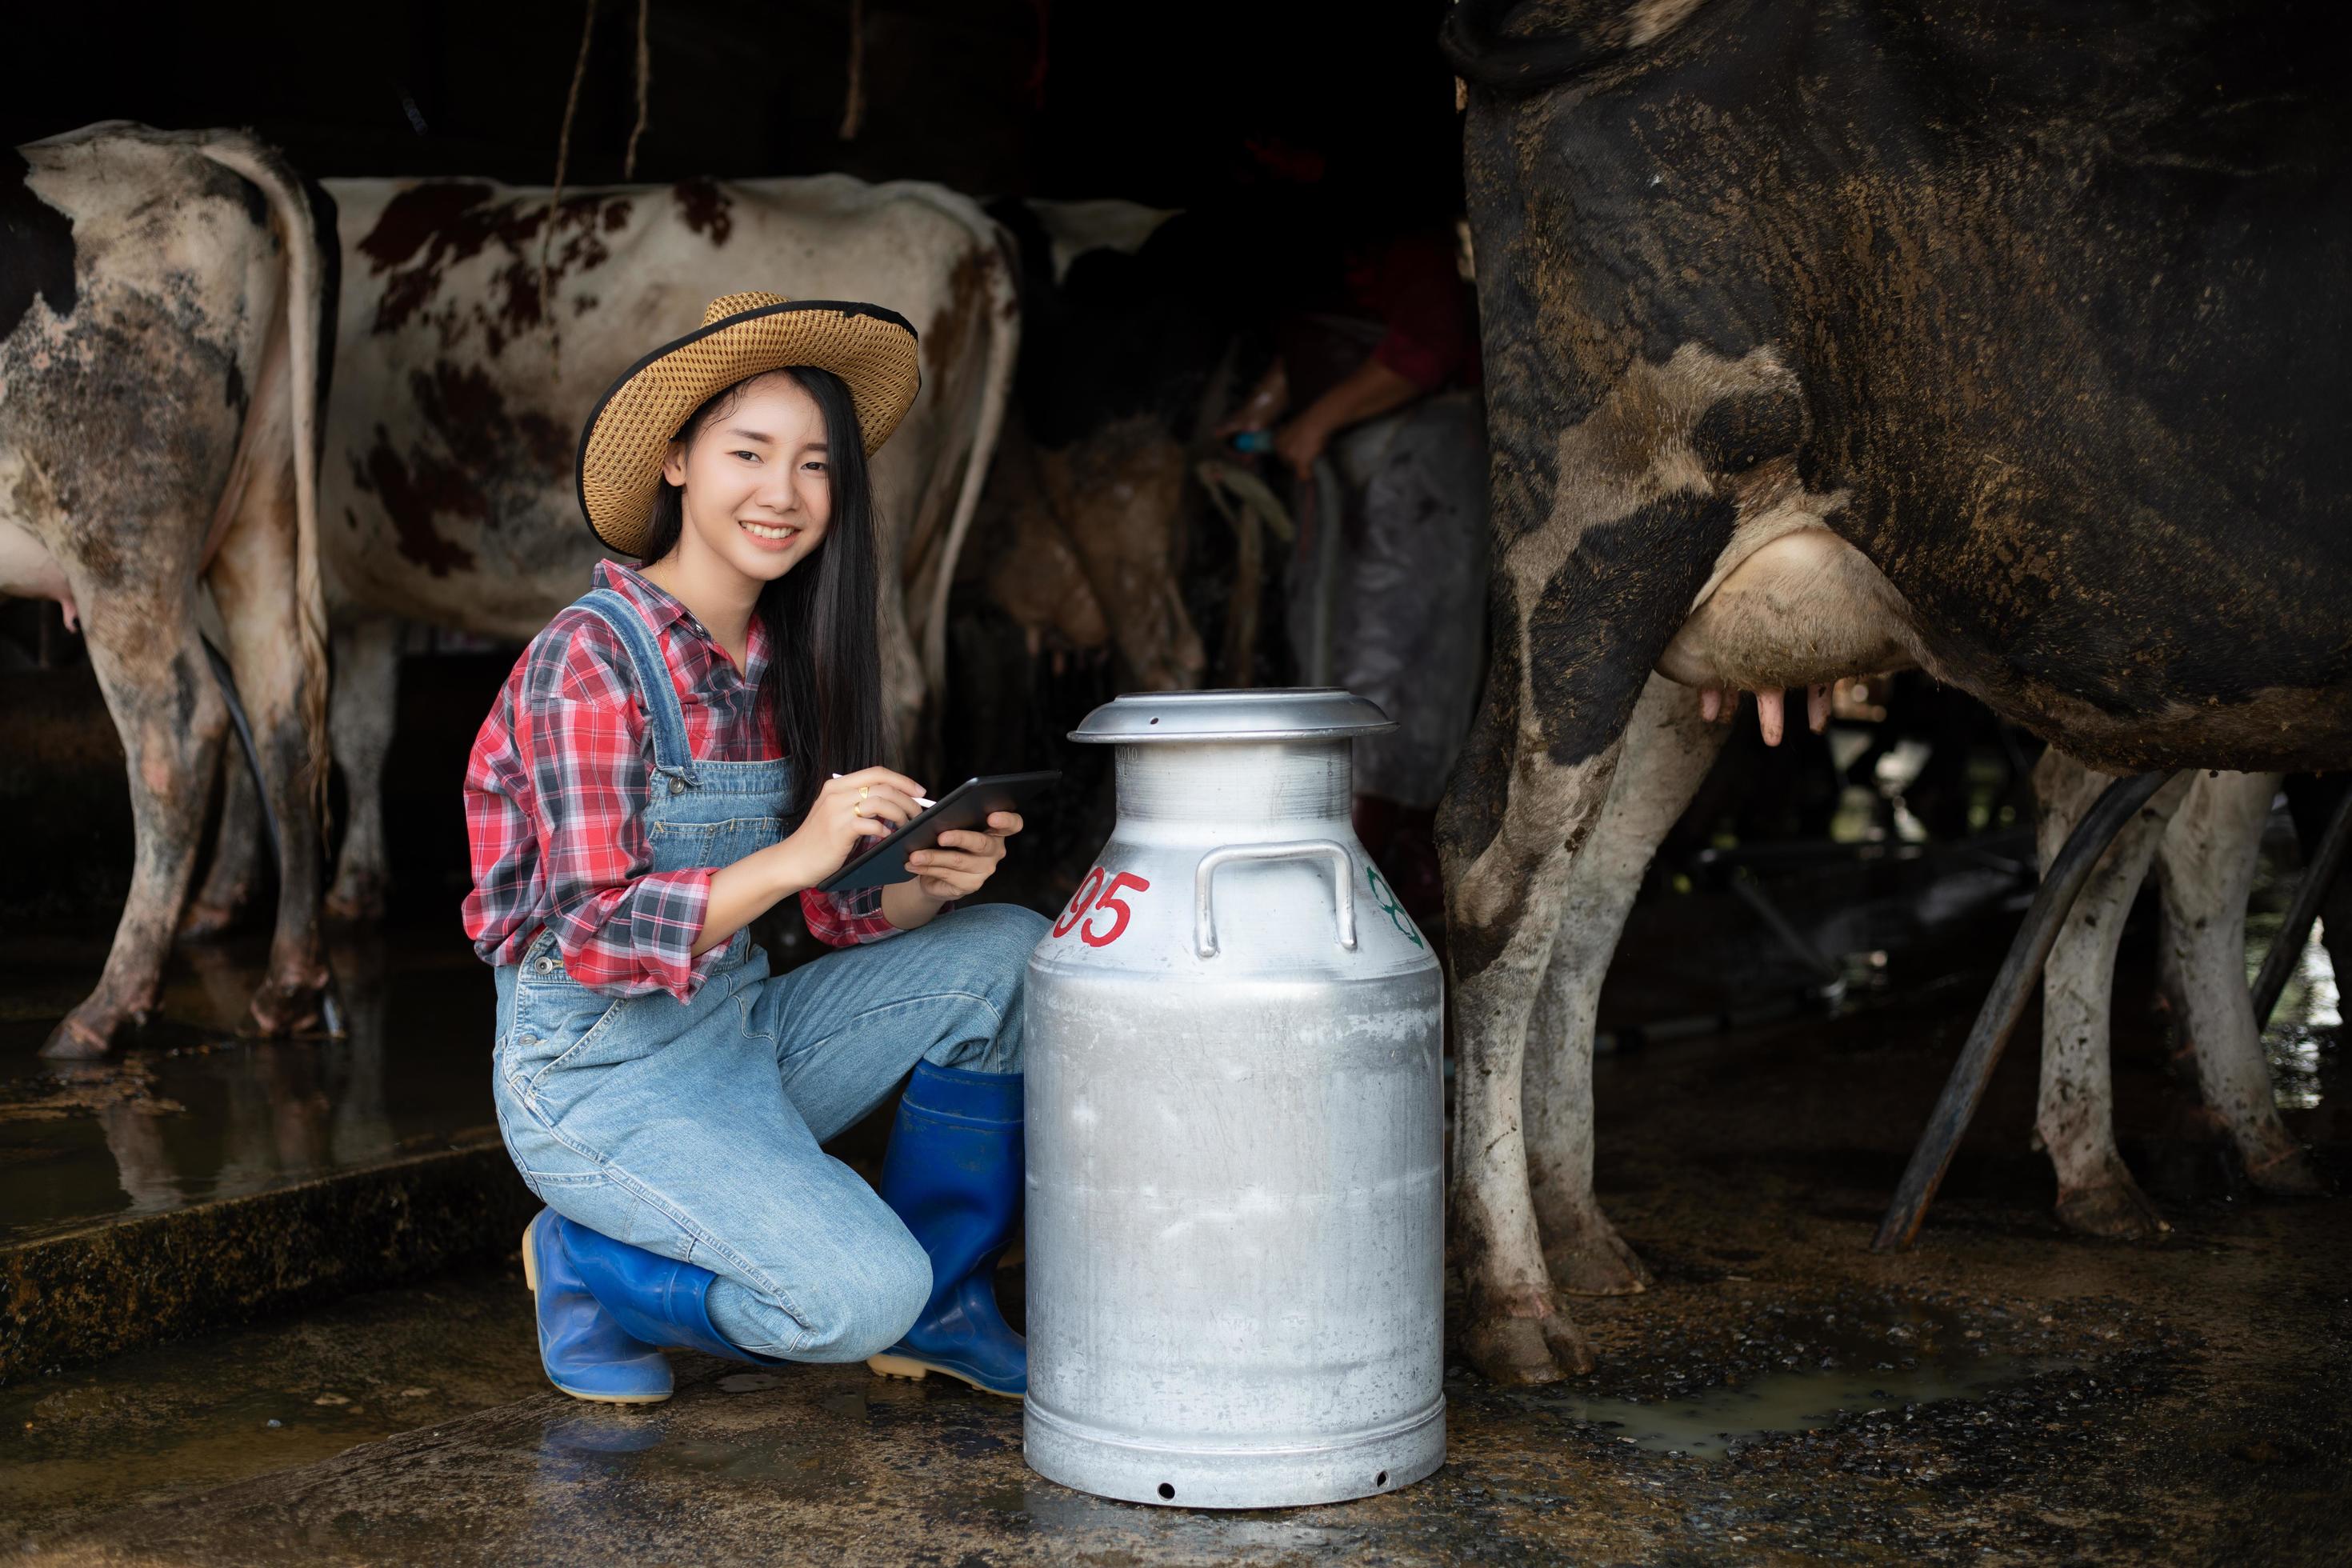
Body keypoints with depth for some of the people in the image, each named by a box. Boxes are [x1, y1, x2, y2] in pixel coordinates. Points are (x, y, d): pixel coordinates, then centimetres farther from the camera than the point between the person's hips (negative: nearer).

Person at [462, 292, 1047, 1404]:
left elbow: (841, 907, 6)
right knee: (858, 1295, -25)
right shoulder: (592, 658, -17)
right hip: (599, 1075, -7)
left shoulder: (787, 658, 5)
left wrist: (931, 879, -16)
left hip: (740, 1031, 8)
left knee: (1011, 950, -5)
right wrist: (792, 856, -35)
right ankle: (586, 1264, 4)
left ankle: (939, 1304, 7)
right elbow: (591, 937, -22)